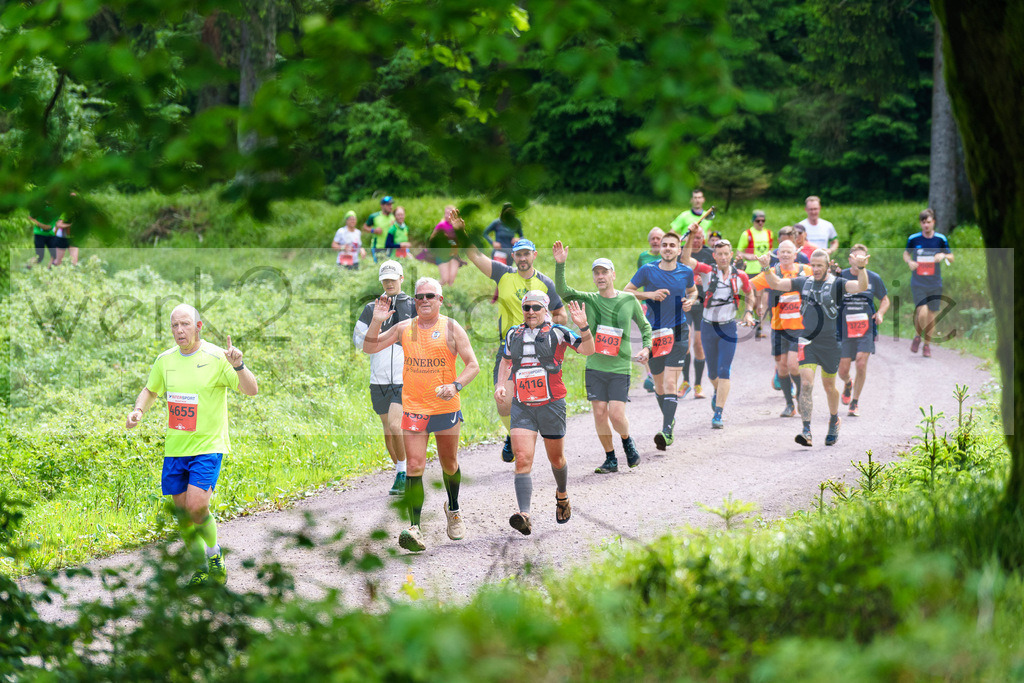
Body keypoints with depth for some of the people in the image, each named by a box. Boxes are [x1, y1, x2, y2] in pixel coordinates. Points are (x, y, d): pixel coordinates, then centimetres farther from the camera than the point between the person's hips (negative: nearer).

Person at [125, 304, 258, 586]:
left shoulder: (217, 358, -9)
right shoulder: (164, 360, 6)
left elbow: (251, 390, -14)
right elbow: (150, 390, 23)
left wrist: (238, 366, -33)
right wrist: (138, 410, 3)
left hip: (207, 446, -5)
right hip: (175, 447, 5)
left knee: (196, 506, -19)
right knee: (182, 512, 7)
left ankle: (215, 555, 6)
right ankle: (203, 567, 23)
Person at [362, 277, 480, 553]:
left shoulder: (451, 328, -2)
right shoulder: (404, 328, 5)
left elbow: (472, 365, -3)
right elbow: (369, 348, 9)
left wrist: (455, 385, -20)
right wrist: (377, 321, -7)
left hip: (446, 407, -1)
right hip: (413, 408, 1)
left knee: (449, 465, 15)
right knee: (414, 466, -11)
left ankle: (453, 510, 42)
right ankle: (414, 528, -17)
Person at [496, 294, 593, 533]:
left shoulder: (557, 332, -1)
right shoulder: (513, 335, 10)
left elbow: (587, 350, -10)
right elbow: (506, 361, 27)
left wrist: (583, 327, -26)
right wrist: (500, 384, 11)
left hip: (551, 405, -2)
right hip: (521, 406, 2)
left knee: (556, 459, 14)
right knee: (522, 459, -15)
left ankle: (562, 495, 46)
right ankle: (524, 516, -25)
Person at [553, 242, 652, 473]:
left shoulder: (629, 300, 5)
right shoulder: (589, 299, 3)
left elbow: (645, 325, 18)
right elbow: (562, 291, -12)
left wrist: (646, 348, 2)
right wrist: (560, 265, -25)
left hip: (620, 368, -1)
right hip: (594, 366, 1)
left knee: (616, 414, -11)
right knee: (599, 413, -1)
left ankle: (627, 441, 21)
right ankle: (610, 459, 14)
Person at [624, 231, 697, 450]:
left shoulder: (686, 272, 2)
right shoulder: (648, 271, -3)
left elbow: (692, 291, 22)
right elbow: (626, 292, 2)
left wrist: (690, 301, -1)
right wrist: (649, 295, -13)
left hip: (678, 332, -1)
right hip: (654, 332, 1)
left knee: (670, 383, -14)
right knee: (659, 384, 11)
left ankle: (667, 431, -21)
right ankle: (669, 419, 37)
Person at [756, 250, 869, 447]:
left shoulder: (836, 284, -5)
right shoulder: (804, 282, 7)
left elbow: (861, 286, -20)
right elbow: (776, 284, 11)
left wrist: (861, 268, -38)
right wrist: (766, 268, -7)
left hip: (829, 344, -2)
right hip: (807, 343, 2)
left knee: (829, 387, 12)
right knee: (805, 384, -13)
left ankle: (834, 423, 38)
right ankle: (806, 431, -16)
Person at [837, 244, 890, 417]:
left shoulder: (874, 278, 2)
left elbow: (885, 300, 13)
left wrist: (880, 313, -5)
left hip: (866, 329, 0)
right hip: (845, 329, 0)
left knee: (861, 364, -14)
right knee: (843, 370, 1)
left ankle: (855, 403, 3)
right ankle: (848, 384, 40)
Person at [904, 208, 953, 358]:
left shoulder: (941, 239, -1)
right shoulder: (913, 239, -2)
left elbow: (951, 258, 8)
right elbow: (906, 254, 14)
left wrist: (943, 256, -15)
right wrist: (909, 262, -8)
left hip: (935, 284, 2)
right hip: (918, 283, -2)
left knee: (931, 316, 5)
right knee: (922, 313, -17)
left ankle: (927, 345, 24)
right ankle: (918, 336, 11)